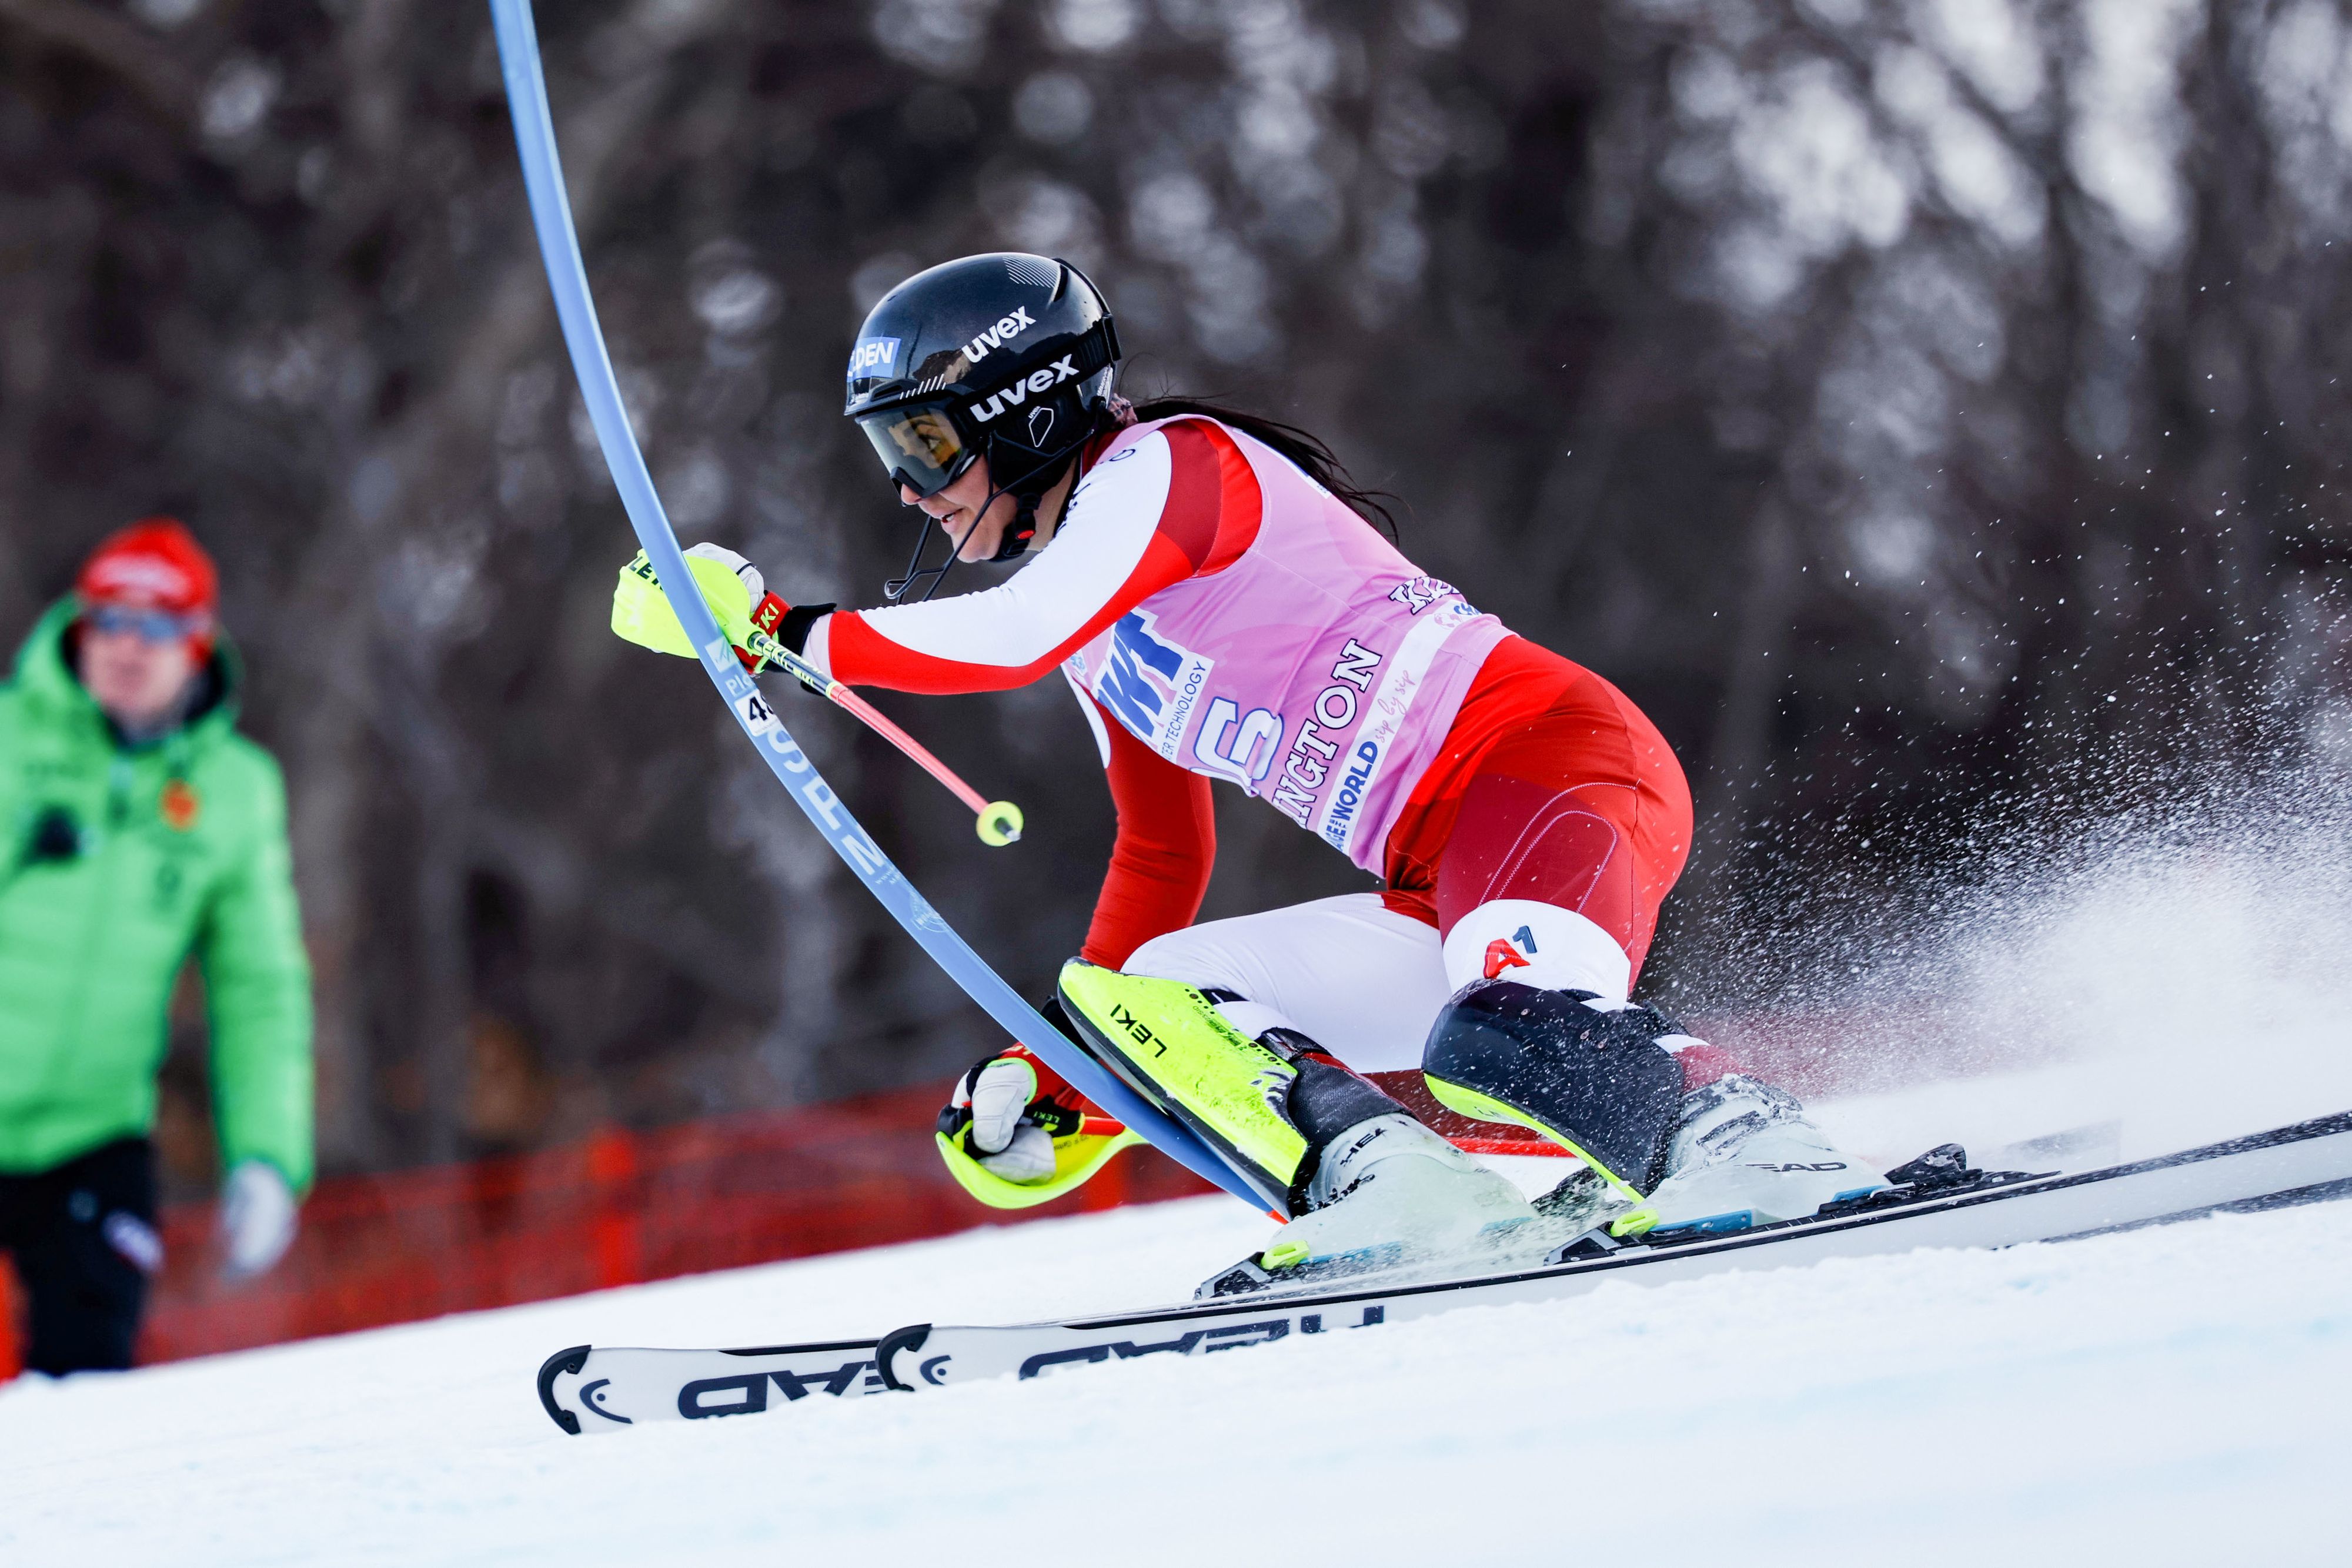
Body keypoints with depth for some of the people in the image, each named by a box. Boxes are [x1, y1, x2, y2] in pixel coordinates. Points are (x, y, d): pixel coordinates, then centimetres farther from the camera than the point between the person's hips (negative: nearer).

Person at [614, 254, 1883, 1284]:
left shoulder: (1168, 464, -4)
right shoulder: (1093, 628, 22)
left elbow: (1015, 639, -22)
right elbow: (1162, 857, 31)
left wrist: (781, 627, -11)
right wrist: (1063, 1073, 29)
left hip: (1560, 762, -10)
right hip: (1448, 891, 10)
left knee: (1509, 1052, -38)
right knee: (1140, 1004, -2)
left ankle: (1761, 1154, -25)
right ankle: (1386, 1182, -21)